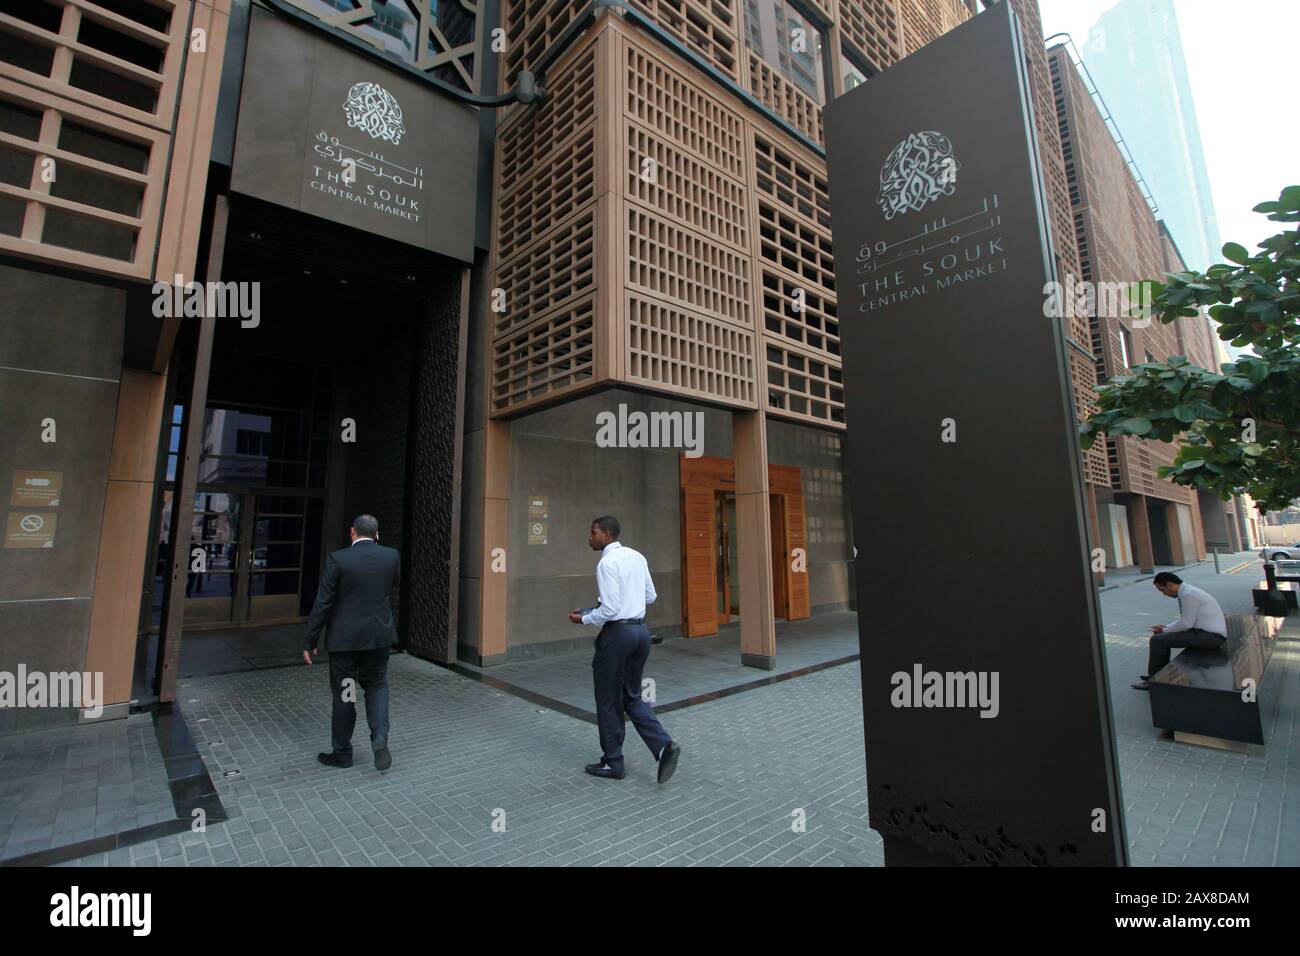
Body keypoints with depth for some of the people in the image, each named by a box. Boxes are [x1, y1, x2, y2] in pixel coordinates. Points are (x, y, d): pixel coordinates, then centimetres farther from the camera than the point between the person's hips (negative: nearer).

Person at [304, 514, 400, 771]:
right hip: (379, 635, 2)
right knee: (377, 685, 19)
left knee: (344, 694, 12)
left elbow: (322, 603, -10)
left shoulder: (338, 559, -11)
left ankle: (342, 752, 26)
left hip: (344, 637, -2)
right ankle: (380, 737, -1)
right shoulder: (391, 555, -4)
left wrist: (310, 642, -1)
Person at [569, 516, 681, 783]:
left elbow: (610, 609, -19)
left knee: (609, 701, 10)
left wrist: (584, 618, -4)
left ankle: (612, 763, 24)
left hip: (617, 633, -8)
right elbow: (650, 596, 13)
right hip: (641, 630, 8)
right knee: (632, 697, 19)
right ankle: (664, 746, 5)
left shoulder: (607, 563, -15)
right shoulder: (636, 556, 8)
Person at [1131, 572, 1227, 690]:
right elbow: (1185, 620, 20)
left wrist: (1164, 630, -6)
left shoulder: (1188, 594, -22)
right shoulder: (1186, 591, 10)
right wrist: (1165, 627, 8)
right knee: (1162, 636, 16)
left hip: (1211, 636, -10)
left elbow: (1186, 623, -20)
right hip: (1208, 632, 10)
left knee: (1157, 640, -13)